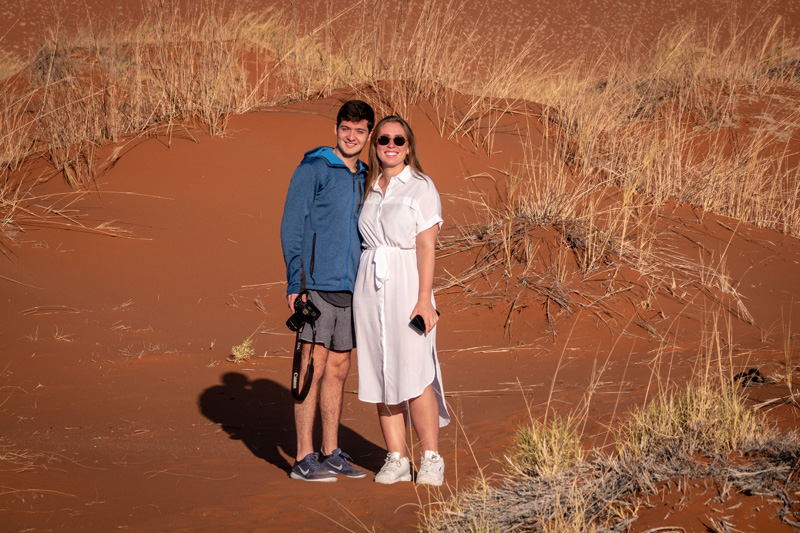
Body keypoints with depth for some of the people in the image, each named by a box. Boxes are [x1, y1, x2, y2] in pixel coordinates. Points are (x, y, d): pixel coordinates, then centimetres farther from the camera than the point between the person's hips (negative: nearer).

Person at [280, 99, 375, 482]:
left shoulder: (365, 179, 15)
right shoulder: (314, 169, -5)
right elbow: (292, 227, -8)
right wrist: (294, 283, -15)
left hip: (351, 288, 7)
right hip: (317, 285, -7)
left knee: (338, 369, 10)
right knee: (314, 367, -6)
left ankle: (330, 454, 18)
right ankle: (304, 459, -3)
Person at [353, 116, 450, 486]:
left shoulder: (421, 187, -3)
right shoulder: (371, 189, 13)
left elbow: (426, 247, -8)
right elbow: (367, 241, 15)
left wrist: (424, 299, -15)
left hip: (407, 286, -5)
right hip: (370, 286, 5)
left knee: (413, 375, -9)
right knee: (380, 375, 4)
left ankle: (431, 459, 2)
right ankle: (396, 460, 11)